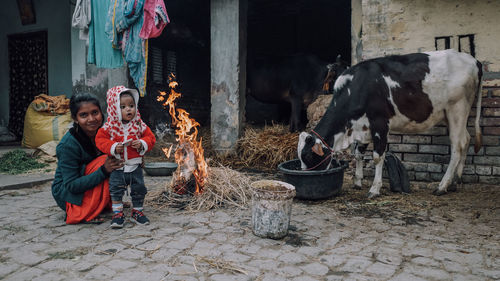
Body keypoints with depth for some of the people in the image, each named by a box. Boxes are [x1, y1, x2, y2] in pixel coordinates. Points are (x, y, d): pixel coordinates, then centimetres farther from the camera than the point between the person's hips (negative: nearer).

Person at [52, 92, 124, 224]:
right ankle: (86, 215, -20)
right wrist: (104, 170, -36)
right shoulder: (68, 145, -24)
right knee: (103, 160, -25)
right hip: (66, 195, -6)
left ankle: (105, 204, 1)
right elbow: (71, 185, -25)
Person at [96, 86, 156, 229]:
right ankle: (118, 214, 16)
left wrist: (142, 144, -18)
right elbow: (100, 140, -5)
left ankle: (137, 212, 27)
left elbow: (150, 137, 2)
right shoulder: (109, 127, -6)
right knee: (116, 190, 1)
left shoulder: (139, 125, -2)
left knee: (139, 190, 8)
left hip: (135, 166, 1)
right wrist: (113, 147, -20)